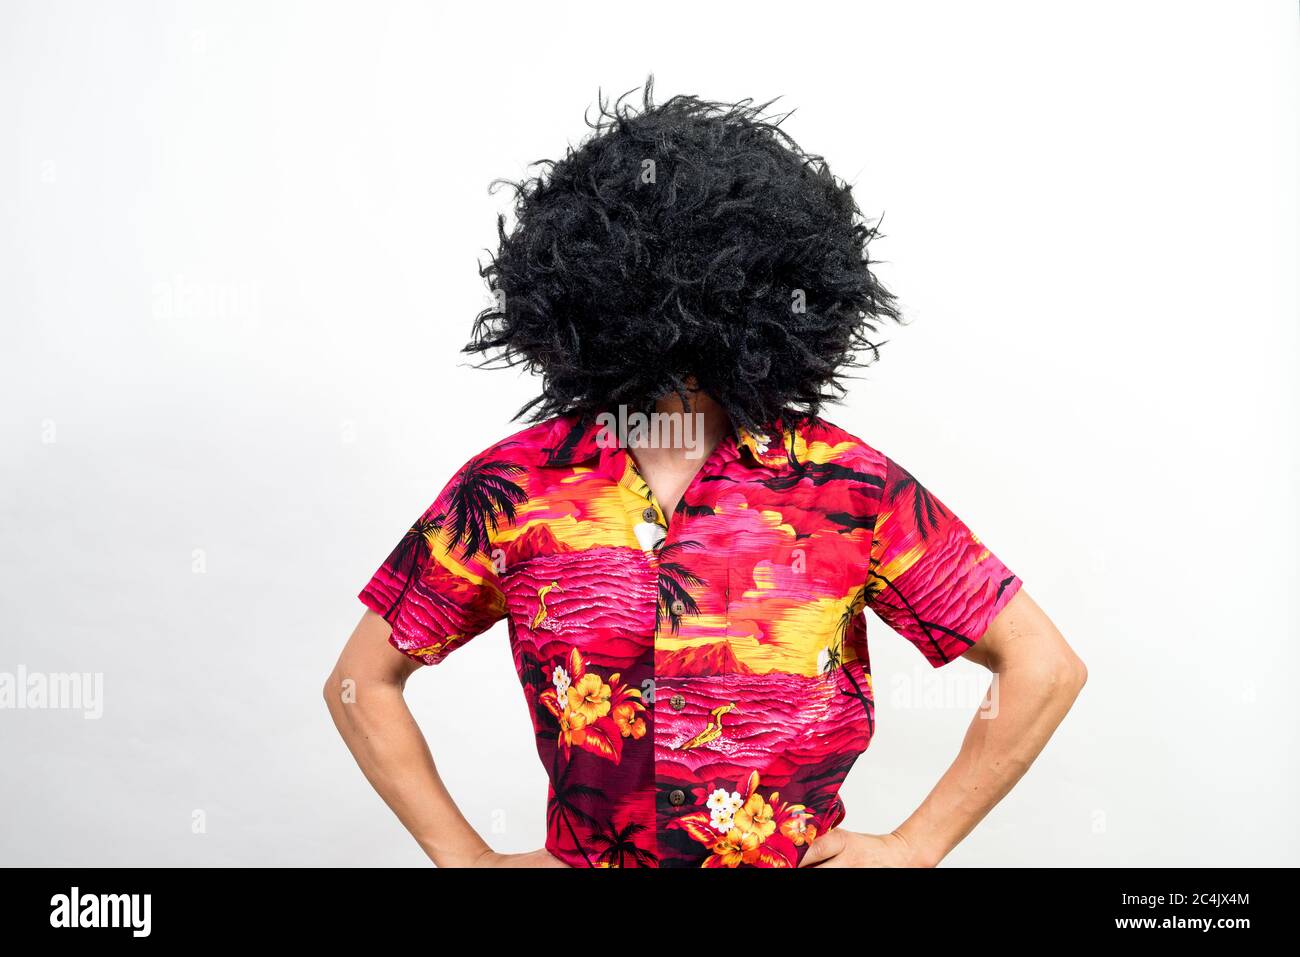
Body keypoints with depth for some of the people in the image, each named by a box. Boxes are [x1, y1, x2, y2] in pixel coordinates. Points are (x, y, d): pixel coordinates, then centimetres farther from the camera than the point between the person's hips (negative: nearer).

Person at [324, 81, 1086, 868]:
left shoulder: (847, 487, -14)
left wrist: (913, 848, -10)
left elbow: (1046, 667, -9)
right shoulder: (508, 491, -12)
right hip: (580, 855, 1)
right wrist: (468, 858, -7)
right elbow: (361, 682, -3)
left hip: (800, 855, 0)